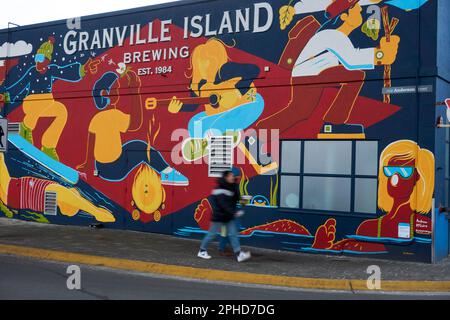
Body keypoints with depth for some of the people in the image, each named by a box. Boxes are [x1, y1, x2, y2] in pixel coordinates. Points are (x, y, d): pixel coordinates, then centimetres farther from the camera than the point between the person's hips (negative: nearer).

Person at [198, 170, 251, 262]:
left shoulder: (231, 188, 9)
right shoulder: (219, 190, -19)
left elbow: (235, 200, 5)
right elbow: (224, 204, -27)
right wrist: (234, 212, -32)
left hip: (229, 217, 8)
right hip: (219, 216, -8)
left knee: (233, 234, 1)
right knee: (212, 234, 3)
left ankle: (239, 254, -1)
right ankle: (202, 251, 20)